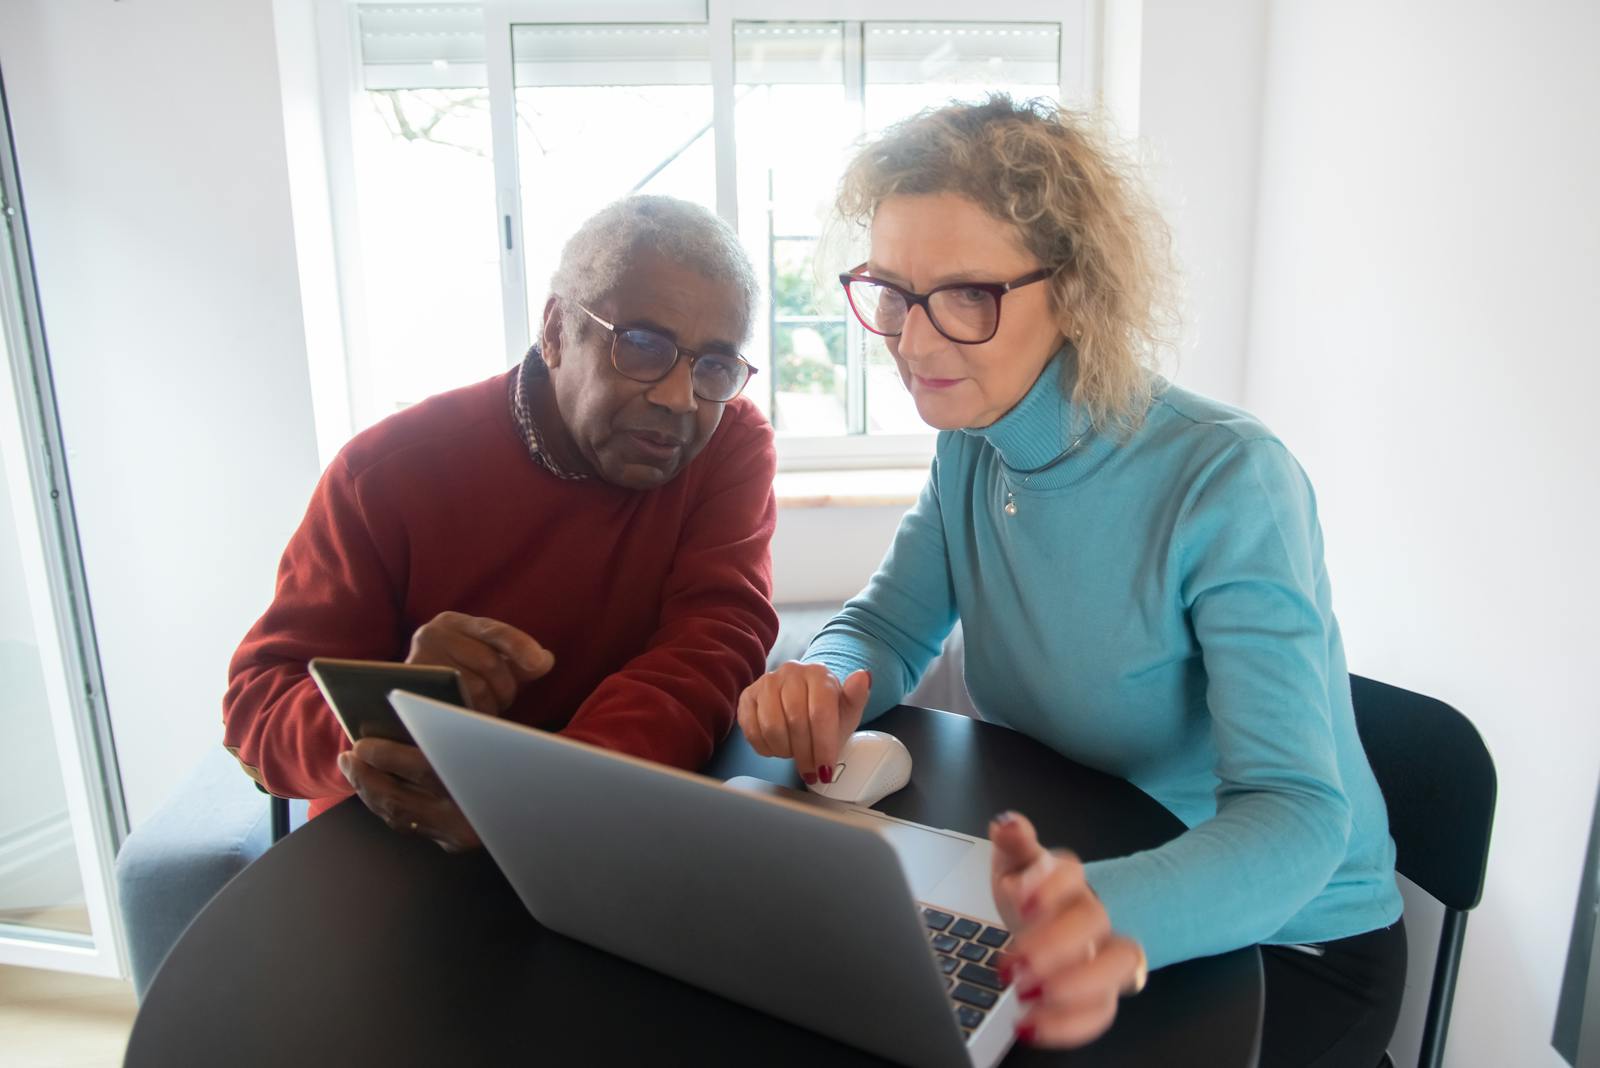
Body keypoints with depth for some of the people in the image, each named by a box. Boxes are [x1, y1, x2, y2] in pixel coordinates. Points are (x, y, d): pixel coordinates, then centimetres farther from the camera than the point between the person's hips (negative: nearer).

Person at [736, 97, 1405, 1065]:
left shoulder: (1229, 483, -26)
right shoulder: (971, 448, -6)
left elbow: (1295, 813, -30)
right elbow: (887, 627, 1)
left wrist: (1118, 915, -51)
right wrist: (826, 684, -24)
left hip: (1286, 941, -5)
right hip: (1071, 900, 5)